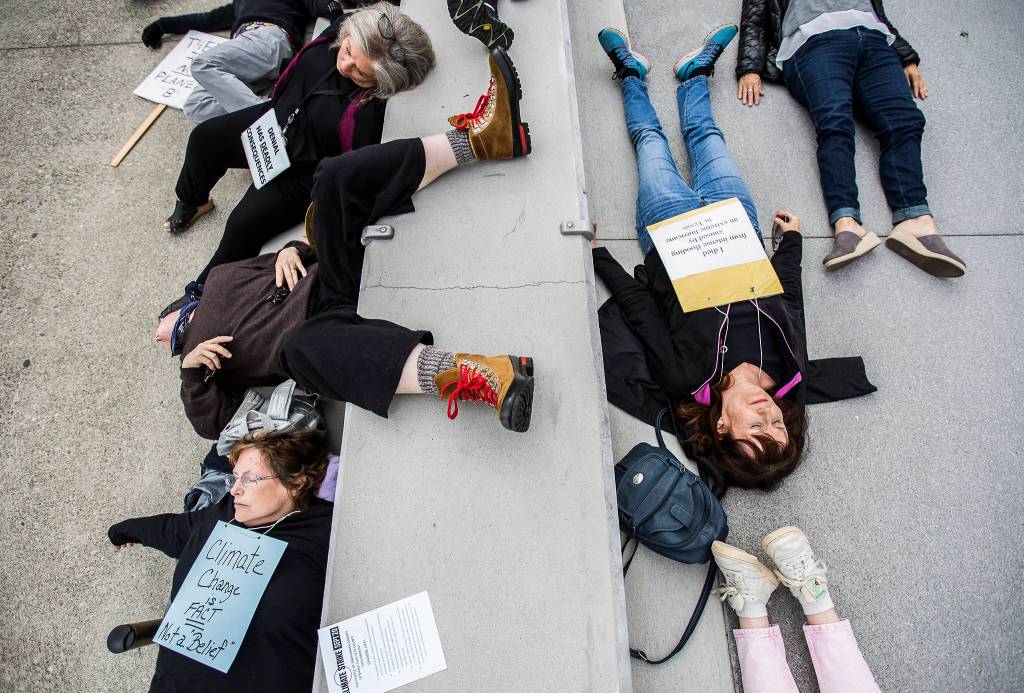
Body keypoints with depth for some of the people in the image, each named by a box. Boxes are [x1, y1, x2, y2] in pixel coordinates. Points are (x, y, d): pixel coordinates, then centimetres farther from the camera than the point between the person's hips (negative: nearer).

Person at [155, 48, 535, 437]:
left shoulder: (220, 277, 33)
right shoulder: (197, 351, 23)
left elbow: (285, 260, 27)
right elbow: (210, 422, 11)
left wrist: (291, 251, 4)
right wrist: (191, 371, -4)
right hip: (322, 327, -4)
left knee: (335, 177, -14)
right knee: (301, 346, -45)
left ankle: (477, 138, -28)